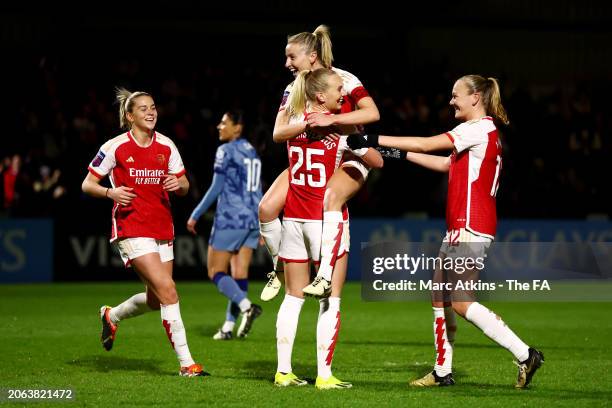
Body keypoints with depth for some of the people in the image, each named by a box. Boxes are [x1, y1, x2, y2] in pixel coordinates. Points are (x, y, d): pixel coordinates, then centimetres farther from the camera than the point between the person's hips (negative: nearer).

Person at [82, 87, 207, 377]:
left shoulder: (166, 146, 7)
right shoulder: (115, 147, -6)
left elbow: (184, 187, 13)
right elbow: (87, 185, -1)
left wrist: (178, 184, -11)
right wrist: (111, 192, -21)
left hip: (162, 228, 6)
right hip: (131, 229, -6)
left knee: (156, 299, 11)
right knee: (167, 290, -17)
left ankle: (112, 315, 42)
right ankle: (186, 362, -14)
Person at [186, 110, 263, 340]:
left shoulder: (226, 151, -7)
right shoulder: (252, 152, 16)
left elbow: (216, 189, -12)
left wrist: (195, 215, -6)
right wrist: (262, 225, 21)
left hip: (230, 219, -7)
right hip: (252, 221, 8)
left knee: (215, 272, -2)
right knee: (239, 275, 5)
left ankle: (246, 306, -23)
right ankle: (229, 326, 3)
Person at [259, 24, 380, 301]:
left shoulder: (344, 80, -11)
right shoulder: (293, 89, 2)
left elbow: (372, 113, -25)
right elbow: (278, 133, -7)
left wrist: (330, 119, -33)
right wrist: (308, 123, -25)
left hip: (346, 160, -5)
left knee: (331, 197, -39)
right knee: (267, 208, -15)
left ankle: (326, 275, -40)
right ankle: (279, 268, 10)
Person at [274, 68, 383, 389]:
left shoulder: (294, 120, 3)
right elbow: (377, 161, -1)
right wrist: (354, 153, 17)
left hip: (293, 218, 5)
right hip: (325, 219, -5)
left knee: (293, 297, 12)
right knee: (330, 301, 0)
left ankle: (283, 371, 11)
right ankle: (324, 375, -3)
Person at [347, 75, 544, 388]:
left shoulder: (479, 128, -12)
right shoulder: (481, 131, 18)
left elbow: (426, 144, -16)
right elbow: (446, 164, 26)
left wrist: (374, 140, -16)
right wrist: (402, 154, 25)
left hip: (471, 228, -10)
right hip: (459, 226, 10)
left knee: (460, 302, -12)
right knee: (439, 295, 10)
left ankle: (525, 355, -12)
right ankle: (442, 371, 15)